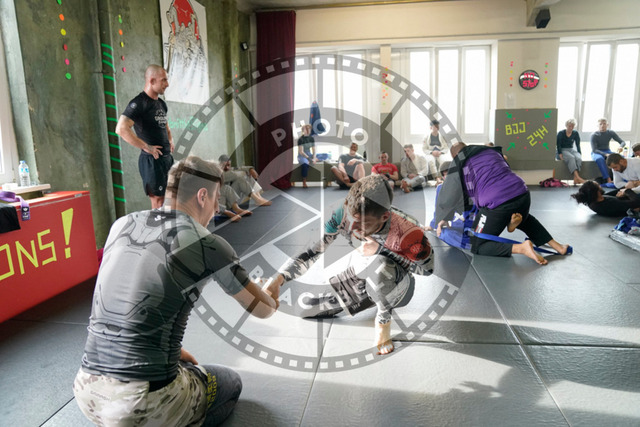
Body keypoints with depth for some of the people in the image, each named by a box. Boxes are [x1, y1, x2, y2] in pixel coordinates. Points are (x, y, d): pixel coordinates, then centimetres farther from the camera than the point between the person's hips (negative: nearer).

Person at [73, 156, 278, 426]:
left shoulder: (122, 225, 5)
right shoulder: (207, 245, -10)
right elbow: (262, 310, 4)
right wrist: (272, 299, 28)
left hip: (87, 392, 6)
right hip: (143, 403, -6)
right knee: (230, 383, 23)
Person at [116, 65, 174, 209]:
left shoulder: (161, 104, 15)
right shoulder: (139, 102, -12)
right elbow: (121, 129, -25)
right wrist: (147, 147, -21)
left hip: (167, 158, 9)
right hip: (152, 160, -9)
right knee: (157, 201, -4)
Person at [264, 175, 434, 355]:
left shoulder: (409, 232, -35)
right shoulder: (343, 215, -26)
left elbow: (427, 268, -16)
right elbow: (312, 249, -24)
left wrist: (380, 250, -29)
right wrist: (278, 279, -39)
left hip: (396, 285, -5)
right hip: (361, 277, 5)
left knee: (380, 265, -42)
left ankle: (384, 319, -12)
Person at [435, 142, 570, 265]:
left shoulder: (460, 165, 7)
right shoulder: (491, 151, 24)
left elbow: (446, 199, 9)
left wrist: (441, 220, 24)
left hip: (497, 204, -7)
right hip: (522, 194, 7)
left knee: (478, 247, 7)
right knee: (525, 219, 42)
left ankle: (522, 248, -13)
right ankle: (557, 246, 30)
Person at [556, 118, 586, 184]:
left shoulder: (575, 133, 10)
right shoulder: (561, 133, 0)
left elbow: (578, 145, 10)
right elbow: (558, 145, -5)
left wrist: (580, 154, -2)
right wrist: (560, 154, -18)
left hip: (571, 150, 4)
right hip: (562, 150, -4)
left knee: (579, 158, -31)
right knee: (571, 157, -36)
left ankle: (575, 179, -40)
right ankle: (578, 177, -47)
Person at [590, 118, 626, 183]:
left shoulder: (611, 133, -1)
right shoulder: (594, 135, -11)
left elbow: (622, 142, 0)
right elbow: (594, 150, -18)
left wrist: (621, 147, -26)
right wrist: (605, 154, -32)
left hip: (607, 151, 4)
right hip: (596, 153, -4)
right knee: (600, 159, -40)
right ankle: (608, 179, -43)